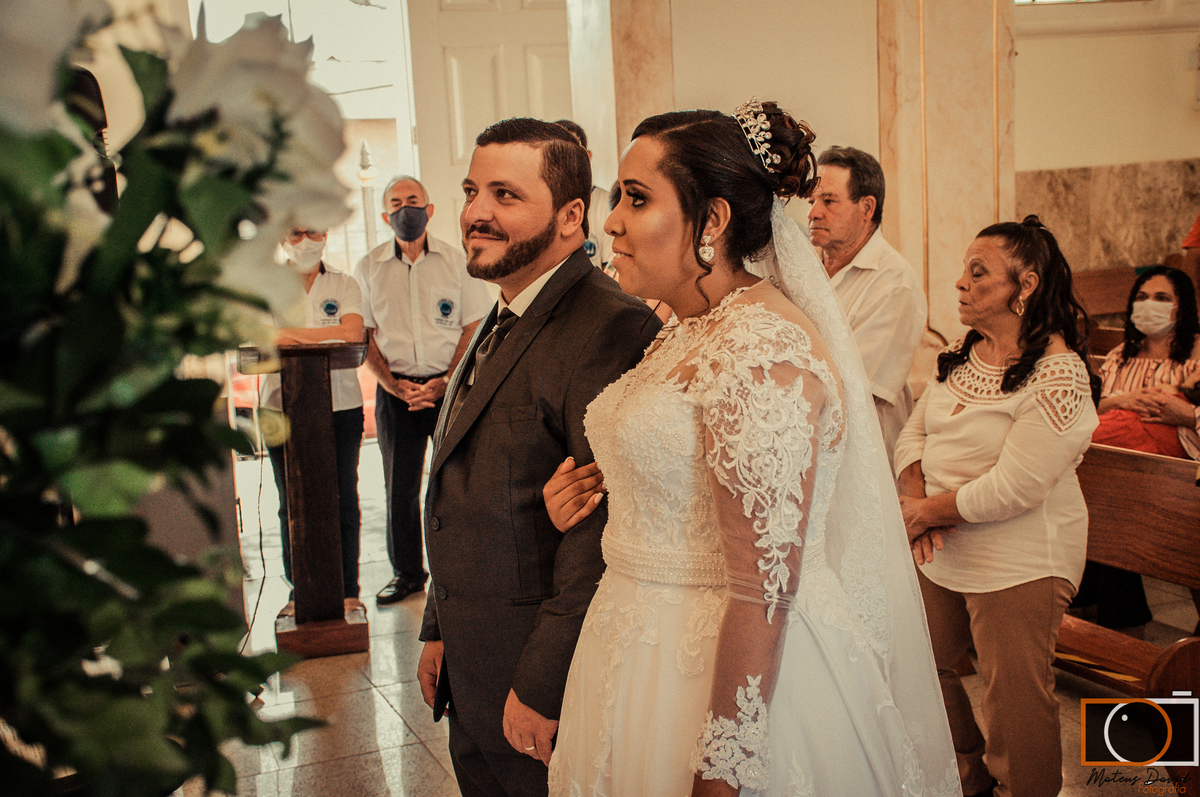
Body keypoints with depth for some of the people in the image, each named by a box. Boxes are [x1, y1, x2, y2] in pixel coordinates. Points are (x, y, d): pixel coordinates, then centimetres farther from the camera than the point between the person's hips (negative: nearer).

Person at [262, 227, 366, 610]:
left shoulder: (344, 285, 8)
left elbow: (354, 333, -10)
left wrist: (291, 334, -11)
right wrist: (324, 339, -17)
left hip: (340, 407, -1)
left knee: (342, 502, 2)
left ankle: (347, 590, 12)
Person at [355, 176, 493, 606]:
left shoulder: (455, 261, 2)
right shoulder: (369, 267, 7)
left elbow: (474, 328, 0)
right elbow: (364, 336, 6)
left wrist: (445, 382, -12)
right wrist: (393, 384, -7)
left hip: (450, 385, -1)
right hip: (395, 389, 2)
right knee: (400, 488, 6)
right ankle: (406, 572, 21)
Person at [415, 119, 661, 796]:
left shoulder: (609, 328, -21)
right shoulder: (503, 323, 13)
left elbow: (606, 528, -26)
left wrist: (541, 689, -22)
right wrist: (440, 631, 19)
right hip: (471, 670, 9)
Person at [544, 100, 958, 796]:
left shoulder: (762, 350, -23)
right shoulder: (693, 333, 7)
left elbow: (764, 592, -26)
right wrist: (603, 495, 2)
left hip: (744, 679, -9)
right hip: (646, 653, 9)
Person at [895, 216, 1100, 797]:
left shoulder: (1058, 378, -20)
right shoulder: (965, 353, 5)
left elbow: (1011, 490, -25)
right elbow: (914, 433, 7)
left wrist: (924, 512, -15)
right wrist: (916, 496, -13)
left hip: (1017, 568, -8)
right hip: (941, 556, 8)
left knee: (1015, 703, 3)